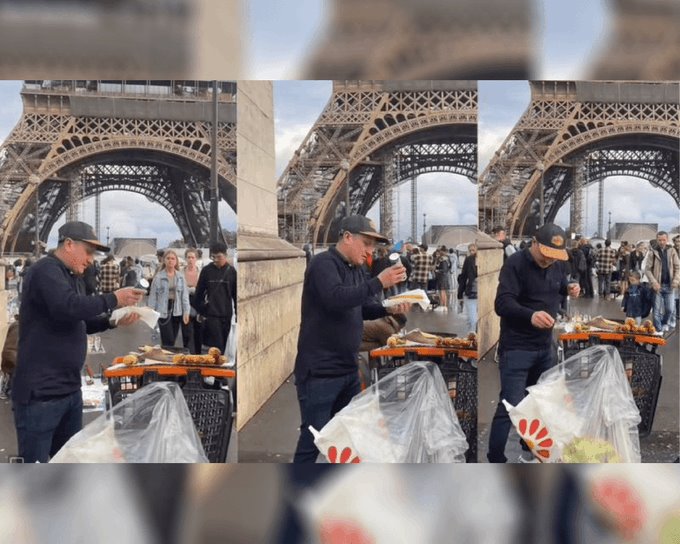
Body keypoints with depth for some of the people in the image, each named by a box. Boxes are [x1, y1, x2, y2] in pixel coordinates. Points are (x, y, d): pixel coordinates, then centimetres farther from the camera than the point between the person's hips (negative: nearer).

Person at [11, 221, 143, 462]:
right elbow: (68, 308, -31)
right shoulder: (46, 270, -14)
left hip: (69, 388, 10)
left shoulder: (73, 277, 17)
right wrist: (114, 299, -21)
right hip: (40, 392, -10)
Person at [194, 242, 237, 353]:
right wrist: (200, 311, 4)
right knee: (217, 345, -9)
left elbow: (236, 294, 7)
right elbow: (199, 292, 6)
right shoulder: (206, 270, 1)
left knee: (223, 344, 7)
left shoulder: (231, 271, 3)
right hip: (211, 314, -2)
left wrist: (237, 313, 5)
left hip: (226, 315, 2)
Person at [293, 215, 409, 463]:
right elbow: (336, 299, -31)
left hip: (348, 369, 9)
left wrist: (389, 309, -1)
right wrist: (379, 282, -32)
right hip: (320, 371, -9)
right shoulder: (324, 263, -14)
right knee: (314, 438, -5)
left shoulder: (356, 269, 13)